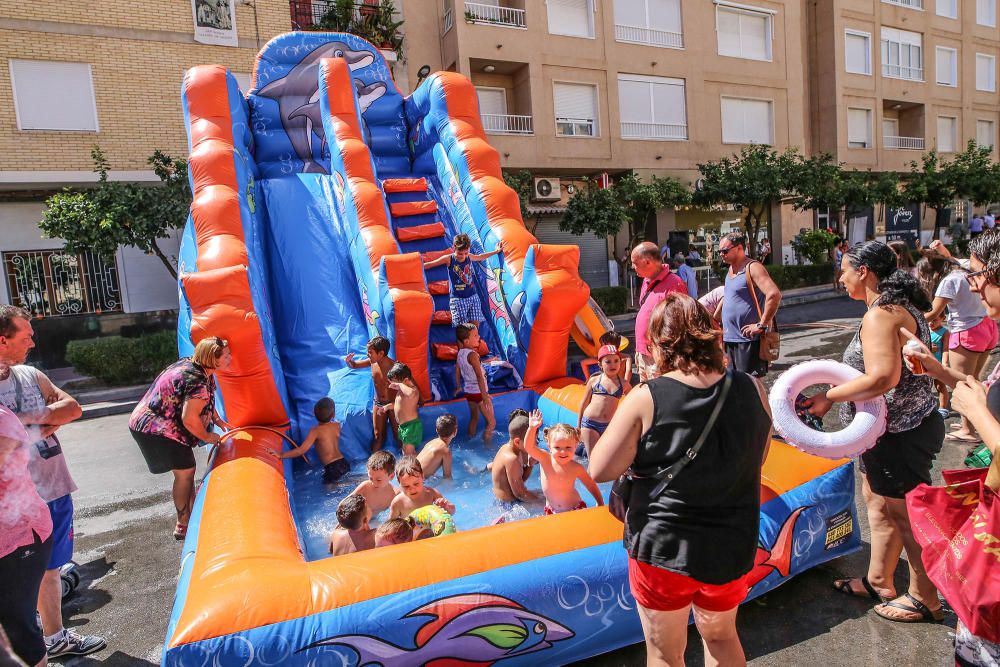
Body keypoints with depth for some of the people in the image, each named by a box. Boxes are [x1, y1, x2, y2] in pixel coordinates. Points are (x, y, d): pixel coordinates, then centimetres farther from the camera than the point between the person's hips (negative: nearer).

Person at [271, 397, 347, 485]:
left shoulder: (315, 431, -9)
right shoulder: (337, 425, 5)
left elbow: (301, 450, -16)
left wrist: (281, 455, -12)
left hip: (333, 468, -6)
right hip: (344, 463, 6)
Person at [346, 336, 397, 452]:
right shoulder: (372, 362, -10)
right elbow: (354, 365, 5)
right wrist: (349, 361, -19)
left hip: (393, 404, -4)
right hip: (378, 403, 5)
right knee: (378, 434, 14)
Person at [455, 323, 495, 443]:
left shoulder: (460, 353, 1)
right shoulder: (472, 354, -23)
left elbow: (457, 372, 13)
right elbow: (479, 376, -29)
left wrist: (459, 387, 29)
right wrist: (484, 395, -31)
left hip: (468, 391, 8)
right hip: (478, 392, -8)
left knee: (474, 418, 25)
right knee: (491, 422, 3)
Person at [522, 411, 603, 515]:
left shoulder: (576, 468, -18)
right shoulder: (545, 460, -18)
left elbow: (592, 486, -5)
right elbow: (528, 447, -31)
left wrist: (601, 504, -6)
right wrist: (532, 428, -45)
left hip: (575, 509, -1)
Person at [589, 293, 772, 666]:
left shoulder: (647, 398, -22)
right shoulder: (751, 390, -9)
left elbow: (600, 470, -16)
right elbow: (758, 458, 6)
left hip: (662, 549, -4)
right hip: (732, 548, 4)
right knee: (721, 636, 31)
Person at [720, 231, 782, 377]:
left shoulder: (752, 268, -13)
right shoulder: (731, 268, 14)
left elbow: (774, 294, -26)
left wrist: (762, 325, -23)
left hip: (748, 340, -9)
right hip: (730, 338, 9)